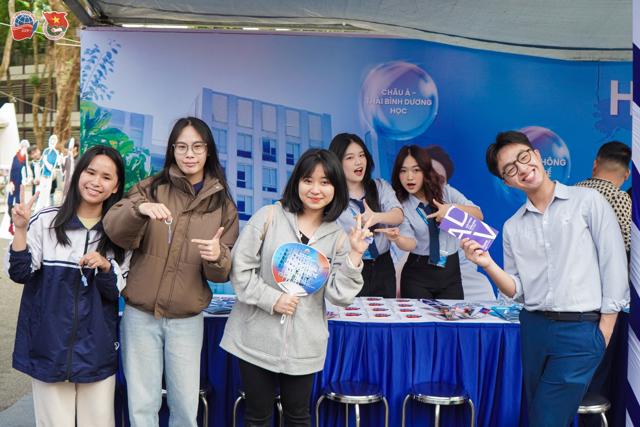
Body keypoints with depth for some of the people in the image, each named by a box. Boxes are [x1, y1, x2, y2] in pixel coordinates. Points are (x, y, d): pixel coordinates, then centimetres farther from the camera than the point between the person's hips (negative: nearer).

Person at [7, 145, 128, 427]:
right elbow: (20, 274, -5)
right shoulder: (46, 221, -3)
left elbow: (119, 291, 3)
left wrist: (105, 266, -16)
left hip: (97, 349, 2)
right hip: (49, 344, -1)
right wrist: (20, 230, -16)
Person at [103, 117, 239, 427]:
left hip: (187, 321, 1)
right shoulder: (151, 188, 1)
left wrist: (218, 257, -20)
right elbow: (113, 229, -16)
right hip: (141, 315, -1)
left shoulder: (222, 204, 4)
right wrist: (140, 208, -36)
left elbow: (224, 272, 3)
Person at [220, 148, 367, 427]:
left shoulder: (337, 237, 1)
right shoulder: (269, 216, -5)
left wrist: (355, 254, -17)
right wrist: (271, 299, -15)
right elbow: (240, 267, -6)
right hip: (257, 338, -2)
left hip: (303, 344, 2)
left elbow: (339, 296, -7)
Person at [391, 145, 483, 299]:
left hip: (450, 270, 2)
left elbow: (478, 215, -2)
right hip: (418, 273, -1)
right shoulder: (401, 205, -4)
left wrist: (453, 208, -20)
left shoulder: (446, 191, 1)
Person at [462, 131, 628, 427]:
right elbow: (517, 291, 8)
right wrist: (488, 265, -9)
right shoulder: (512, 227, 9)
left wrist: (603, 334, -7)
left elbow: (614, 269, -4)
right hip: (533, 328, 5)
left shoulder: (588, 202, -2)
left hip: (580, 330, -5)